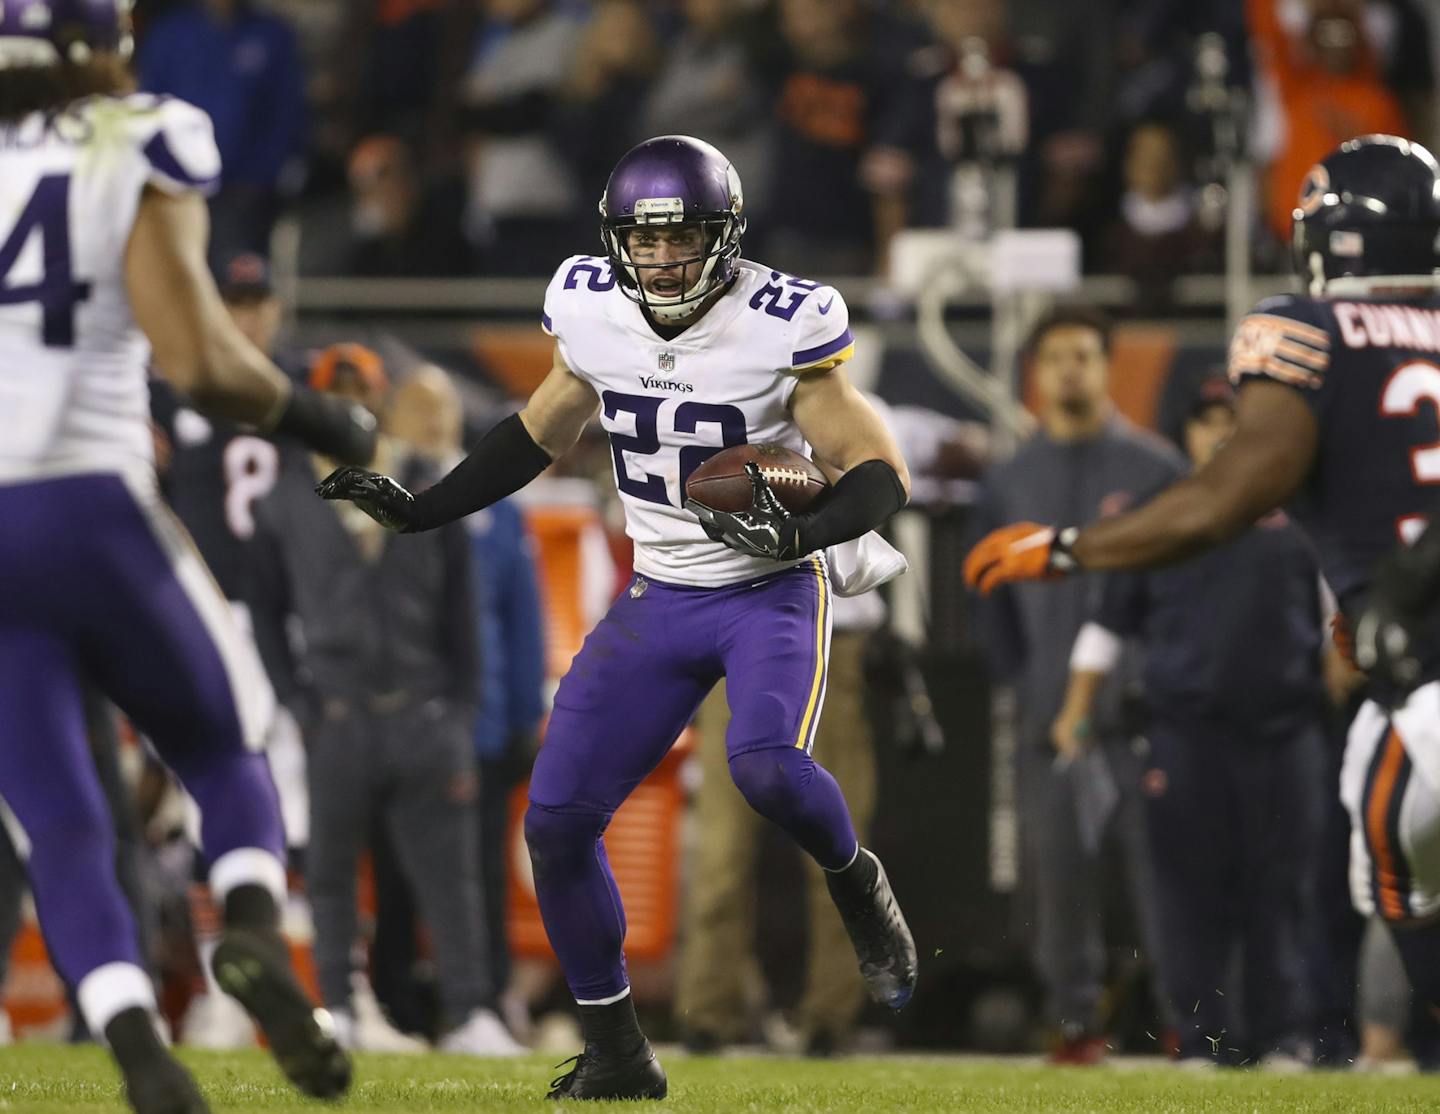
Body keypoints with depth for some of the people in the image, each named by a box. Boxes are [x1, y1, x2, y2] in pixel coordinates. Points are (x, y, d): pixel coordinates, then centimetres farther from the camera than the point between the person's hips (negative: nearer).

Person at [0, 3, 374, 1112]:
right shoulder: (135, 169, -2)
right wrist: (324, 421, 3)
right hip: (89, 510, -2)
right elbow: (205, 366, -13)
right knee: (225, 756, 18)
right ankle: (254, 930, -11)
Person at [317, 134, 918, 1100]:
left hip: (773, 593, -5)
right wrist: (417, 511, 11)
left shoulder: (781, 327, -18)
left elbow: (881, 475, -15)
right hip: (658, 599, 5)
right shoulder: (594, 311, -4)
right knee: (558, 819, -5)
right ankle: (617, 1054, 11)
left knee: (767, 767, -33)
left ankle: (858, 883, 2)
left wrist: (802, 533, -34)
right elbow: (543, 432, 15)